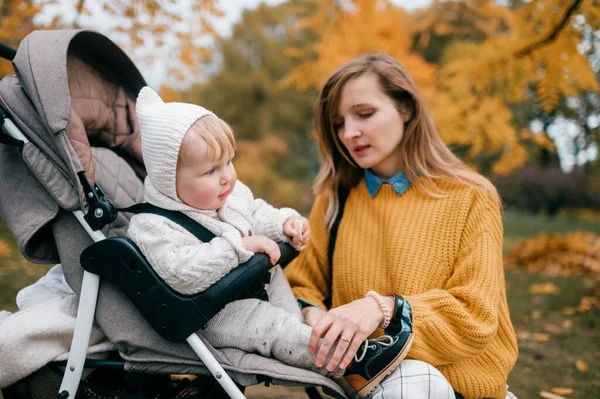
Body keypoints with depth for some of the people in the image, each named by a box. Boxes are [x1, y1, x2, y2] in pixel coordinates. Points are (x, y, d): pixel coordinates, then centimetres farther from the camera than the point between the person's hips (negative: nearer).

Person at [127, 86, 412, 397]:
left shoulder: (230, 193, 0)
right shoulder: (152, 227, -25)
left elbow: (257, 215, 17)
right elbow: (183, 275, -37)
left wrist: (286, 223, -4)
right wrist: (239, 246, -35)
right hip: (214, 312, -10)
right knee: (272, 326, -25)